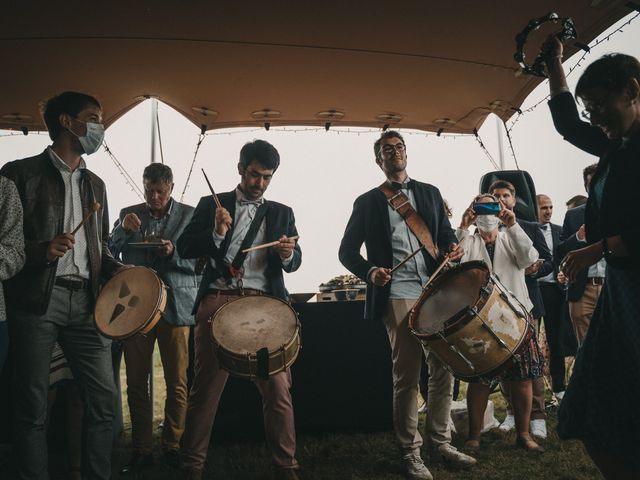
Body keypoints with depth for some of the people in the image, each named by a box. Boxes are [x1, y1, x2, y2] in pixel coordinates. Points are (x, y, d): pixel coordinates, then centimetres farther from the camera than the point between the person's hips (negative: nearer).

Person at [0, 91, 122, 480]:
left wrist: (115, 269, 5)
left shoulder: (95, 184, 19)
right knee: (34, 404, 2)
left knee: (105, 397, 3)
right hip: (36, 300, -5)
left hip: (85, 301, 5)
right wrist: (42, 250, -18)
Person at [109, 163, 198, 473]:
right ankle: (141, 450, 16)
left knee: (177, 383, 3)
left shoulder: (188, 215, 4)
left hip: (175, 306, -2)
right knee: (136, 382, 5)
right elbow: (108, 254, 6)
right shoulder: (129, 214, 10)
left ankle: (172, 447, 17)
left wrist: (173, 251, -18)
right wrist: (123, 231, -12)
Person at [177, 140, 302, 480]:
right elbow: (184, 249, 4)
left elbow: (294, 262, 7)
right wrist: (216, 233, -13)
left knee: (278, 389, -4)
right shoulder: (211, 204, 12)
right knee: (205, 388, 4)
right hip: (218, 302, -1)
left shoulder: (282, 213, 17)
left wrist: (288, 253, -17)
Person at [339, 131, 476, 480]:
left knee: (443, 369, 4)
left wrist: (453, 248, -5)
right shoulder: (367, 202, 8)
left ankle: (440, 443, 18)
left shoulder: (430, 193, 17)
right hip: (398, 295, -3)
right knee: (407, 376, -2)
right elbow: (347, 251, 8)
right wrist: (370, 271, -11)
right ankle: (410, 452, 10)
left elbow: (445, 233, 19)